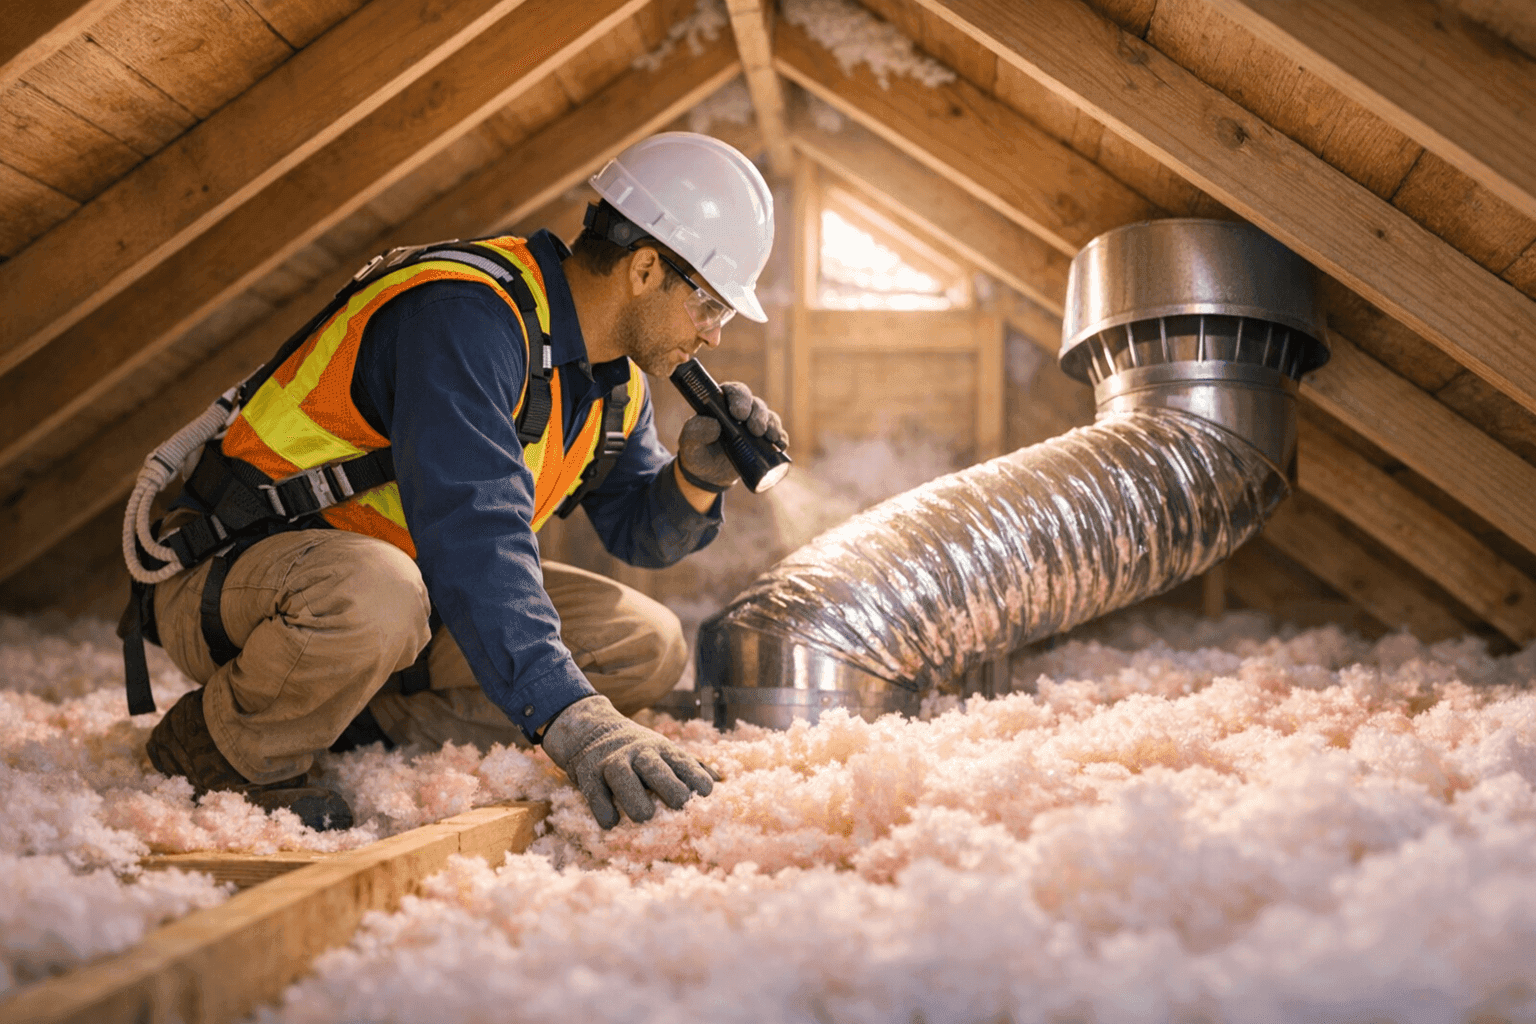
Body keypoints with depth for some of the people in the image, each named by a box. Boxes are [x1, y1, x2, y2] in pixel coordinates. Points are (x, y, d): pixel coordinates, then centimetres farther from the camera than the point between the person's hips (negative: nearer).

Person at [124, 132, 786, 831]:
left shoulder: (617, 376, 3)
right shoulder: (464, 315, -27)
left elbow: (636, 526, 12)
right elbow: (470, 531, -39)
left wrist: (698, 476, -11)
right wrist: (570, 720, -46)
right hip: (236, 573, -8)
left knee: (645, 647, -3)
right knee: (373, 598, -43)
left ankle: (357, 725, -3)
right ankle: (211, 744, -11)